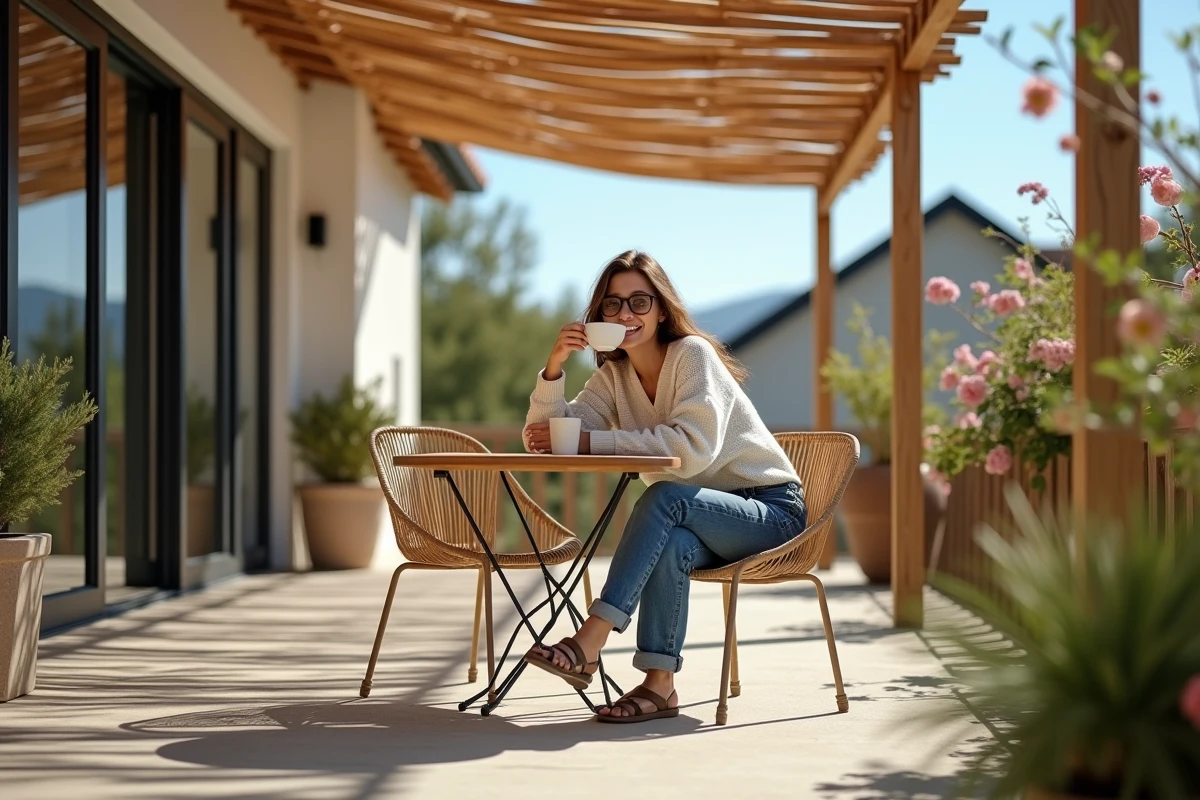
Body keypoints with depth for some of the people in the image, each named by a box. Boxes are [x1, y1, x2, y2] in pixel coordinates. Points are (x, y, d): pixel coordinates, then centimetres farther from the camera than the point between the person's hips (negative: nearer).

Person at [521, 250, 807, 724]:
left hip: (771, 511, -5)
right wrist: (554, 366, -18)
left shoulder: (692, 354, -13)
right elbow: (542, 440, -3)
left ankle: (589, 643, -40)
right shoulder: (613, 377, 7)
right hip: (703, 520, 5)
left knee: (663, 497, -33)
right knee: (672, 545, -33)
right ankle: (659, 685, -31)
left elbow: (693, 448, -28)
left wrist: (590, 442, -28)